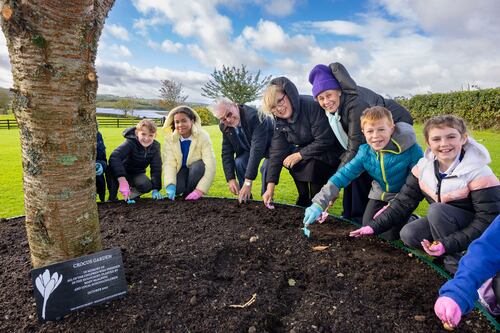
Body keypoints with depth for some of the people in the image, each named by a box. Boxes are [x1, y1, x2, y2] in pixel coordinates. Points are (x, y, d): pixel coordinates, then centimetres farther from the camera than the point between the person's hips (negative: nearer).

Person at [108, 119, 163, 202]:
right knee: (112, 168, -36)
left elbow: (156, 168, -14)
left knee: (146, 186, -28)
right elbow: (114, 157, -44)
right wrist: (122, 181, -53)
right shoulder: (130, 143, -27)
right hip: (123, 172, -3)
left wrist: (156, 189, -24)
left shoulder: (155, 146, -15)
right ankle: (112, 197, -14)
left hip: (137, 174, 3)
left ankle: (133, 192, 8)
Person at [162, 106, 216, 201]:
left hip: (197, 169, -1)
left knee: (198, 166, -35)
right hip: (180, 170, 1)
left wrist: (200, 190, -39)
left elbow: (210, 166, -30)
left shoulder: (203, 137, -23)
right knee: (176, 188, -30)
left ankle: (189, 194, -9)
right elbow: (169, 163, -23)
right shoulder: (169, 138, -15)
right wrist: (170, 186, -40)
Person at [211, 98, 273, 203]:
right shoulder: (224, 127, -15)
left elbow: (257, 149, -42)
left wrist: (248, 181, -43)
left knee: (266, 168, -31)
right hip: (250, 147, 6)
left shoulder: (255, 116, -37)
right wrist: (231, 179, -20)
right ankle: (245, 199, 0)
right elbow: (226, 153, -10)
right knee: (238, 162, -18)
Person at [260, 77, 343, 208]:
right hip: (307, 150, 7)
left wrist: (299, 155, -24)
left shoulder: (311, 106, -28)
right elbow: (276, 152, -11)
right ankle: (303, 201, 2)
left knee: (312, 164, -30)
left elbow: (324, 141, -28)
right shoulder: (280, 122, -7)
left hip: (330, 151, -7)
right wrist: (270, 187, -16)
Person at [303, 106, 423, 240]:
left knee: (391, 235, -10)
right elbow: (342, 175, -21)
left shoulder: (410, 148, -27)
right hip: (380, 194, 4)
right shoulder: (365, 153, -17)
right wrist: (318, 204, -30)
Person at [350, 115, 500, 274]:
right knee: (409, 235, -19)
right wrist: (374, 226, -13)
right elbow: (403, 202, -6)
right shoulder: (423, 167, -9)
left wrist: (448, 244, -32)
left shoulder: (479, 174, -23)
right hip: (444, 223, 5)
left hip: (480, 234, -4)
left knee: (437, 210, -29)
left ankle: (454, 261, -11)